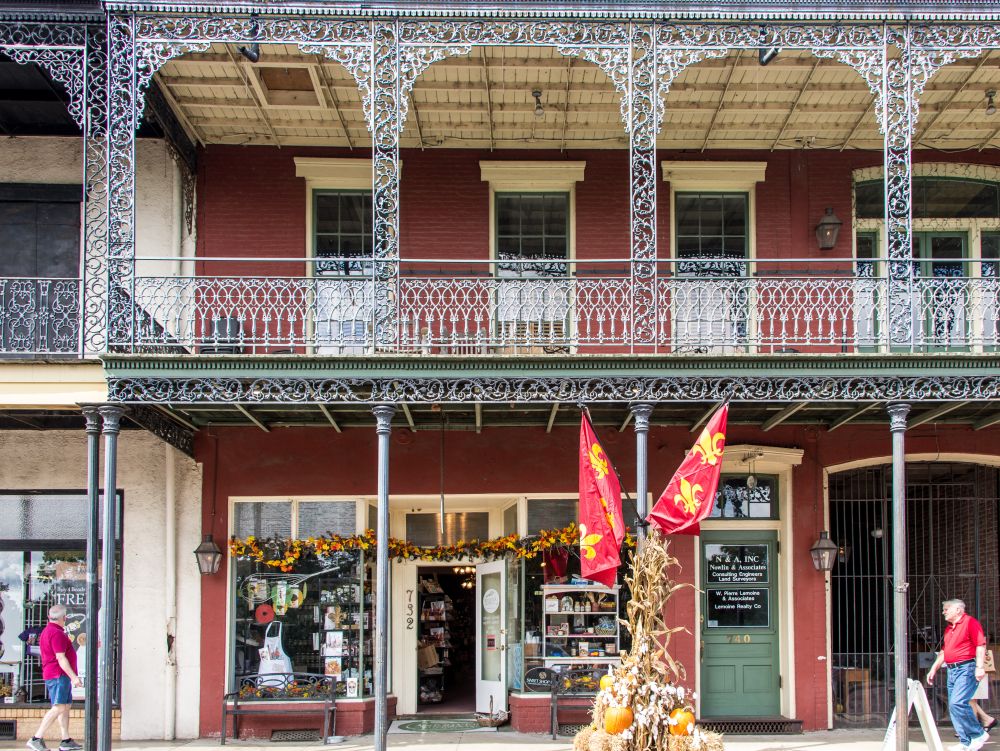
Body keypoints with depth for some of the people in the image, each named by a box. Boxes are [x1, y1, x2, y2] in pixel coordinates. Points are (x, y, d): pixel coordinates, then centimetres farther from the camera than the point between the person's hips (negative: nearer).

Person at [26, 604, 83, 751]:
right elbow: (61, 658, -21)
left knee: (66, 706, 10)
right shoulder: (57, 633, -15)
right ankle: (37, 738, -15)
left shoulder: (47, 631, 18)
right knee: (58, 707, -14)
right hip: (59, 675, -11)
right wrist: (74, 677, -21)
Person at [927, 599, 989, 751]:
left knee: (957, 703, -21)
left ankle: (979, 735, -8)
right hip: (952, 670, 9)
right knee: (954, 707, 4)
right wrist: (933, 669, 22)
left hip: (966, 668, -9)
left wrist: (979, 667, -22)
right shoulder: (948, 628, 20)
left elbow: (981, 645, -13)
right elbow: (943, 651, 27)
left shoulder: (970, 622, -6)